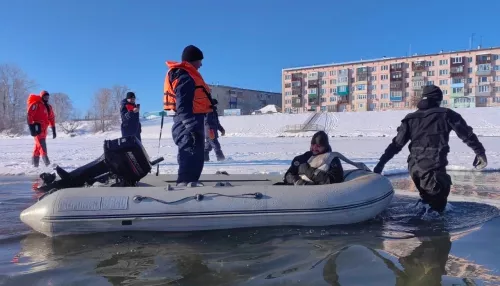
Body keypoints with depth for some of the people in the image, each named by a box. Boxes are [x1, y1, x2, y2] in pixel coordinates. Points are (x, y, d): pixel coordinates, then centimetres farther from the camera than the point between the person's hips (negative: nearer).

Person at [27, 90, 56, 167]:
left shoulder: (49, 107, 17)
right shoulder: (36, 104, -6)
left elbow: (52, 118, 20)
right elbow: (29, 115, -13)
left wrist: (53, 130, 16)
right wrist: (31, 127, -21)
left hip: (44, 128, 8)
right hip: (37, 126, -8)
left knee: (38, 144, 13)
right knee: (41, 143, -19)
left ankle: (34, 161, 21)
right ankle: (45, 158, -29)